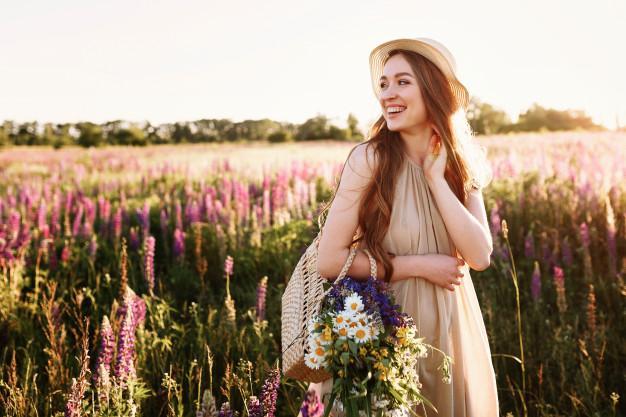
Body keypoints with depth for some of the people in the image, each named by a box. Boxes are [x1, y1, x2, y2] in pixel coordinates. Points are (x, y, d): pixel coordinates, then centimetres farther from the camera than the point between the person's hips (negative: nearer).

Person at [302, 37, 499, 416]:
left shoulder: (462, 164, -1)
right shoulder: (369, 158, -15)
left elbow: (480, 256, -12)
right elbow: (329, 260, -18)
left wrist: (436, 178, -16)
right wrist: (419, 265, -16)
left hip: (450, 328, 5)